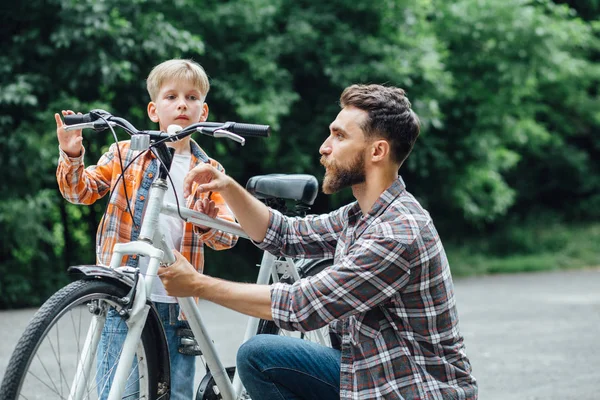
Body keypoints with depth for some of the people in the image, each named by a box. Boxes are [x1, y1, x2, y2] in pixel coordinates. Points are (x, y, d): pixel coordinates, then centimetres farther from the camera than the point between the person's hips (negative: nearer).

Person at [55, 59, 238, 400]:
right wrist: (72, 156, -15)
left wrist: (208, 222, -19)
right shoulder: (126, 154, 7)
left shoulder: (209, 171, 9)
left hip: (177, 305, 2)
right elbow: (81, 191, 3)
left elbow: (228, 235, 3)